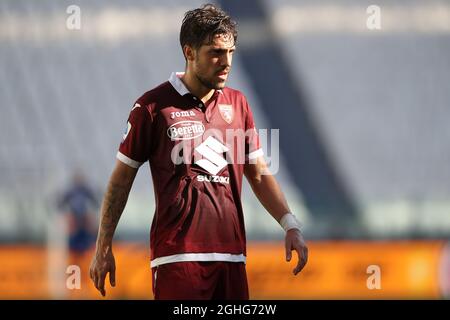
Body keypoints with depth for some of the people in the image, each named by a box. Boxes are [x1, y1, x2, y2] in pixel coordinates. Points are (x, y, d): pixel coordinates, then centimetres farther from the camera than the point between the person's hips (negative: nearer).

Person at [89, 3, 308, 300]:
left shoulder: (238, 103, 13)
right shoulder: (153, 106, -1)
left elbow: (259, 174, 17)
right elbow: (121, 179, 3)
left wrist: (291, 225, 3)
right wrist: (103, 248, 1)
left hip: (231, 252, 5)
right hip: (177, 254, -5)